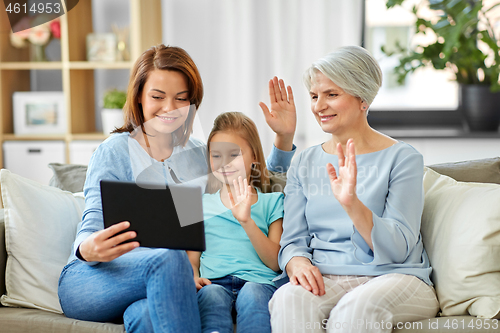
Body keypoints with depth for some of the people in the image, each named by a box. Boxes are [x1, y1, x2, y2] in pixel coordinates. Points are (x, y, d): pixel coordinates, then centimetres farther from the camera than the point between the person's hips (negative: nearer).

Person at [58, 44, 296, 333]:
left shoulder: (200, 155, 15)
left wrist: (284, 137, 7)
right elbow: (93, 226, -9)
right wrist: (89, 249, -33)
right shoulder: (114, 152, 0)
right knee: (168, 257, -36)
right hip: (88, 280, -2)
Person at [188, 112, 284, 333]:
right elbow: (192, 257, 20)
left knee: (252, 294, -37)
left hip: (257, 281, -1)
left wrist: (246, 221, -7)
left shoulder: (270, 202, 16)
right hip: (214, 281, 1)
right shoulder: (202, 204, 22)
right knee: (210, 295, -35)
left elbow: (275, 263, 6)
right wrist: (193, 277, -5)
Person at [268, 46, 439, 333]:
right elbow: (293, 240, 12)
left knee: (356, 307, -38)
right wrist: (298, 262, -12)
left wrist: (352, 203, -24)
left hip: (393, 278, -3)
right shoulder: (304, 163, 15)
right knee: (288, 298, -32)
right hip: (326, 280, 3)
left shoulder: (402, 158, 0)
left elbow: (398, 249, -8)